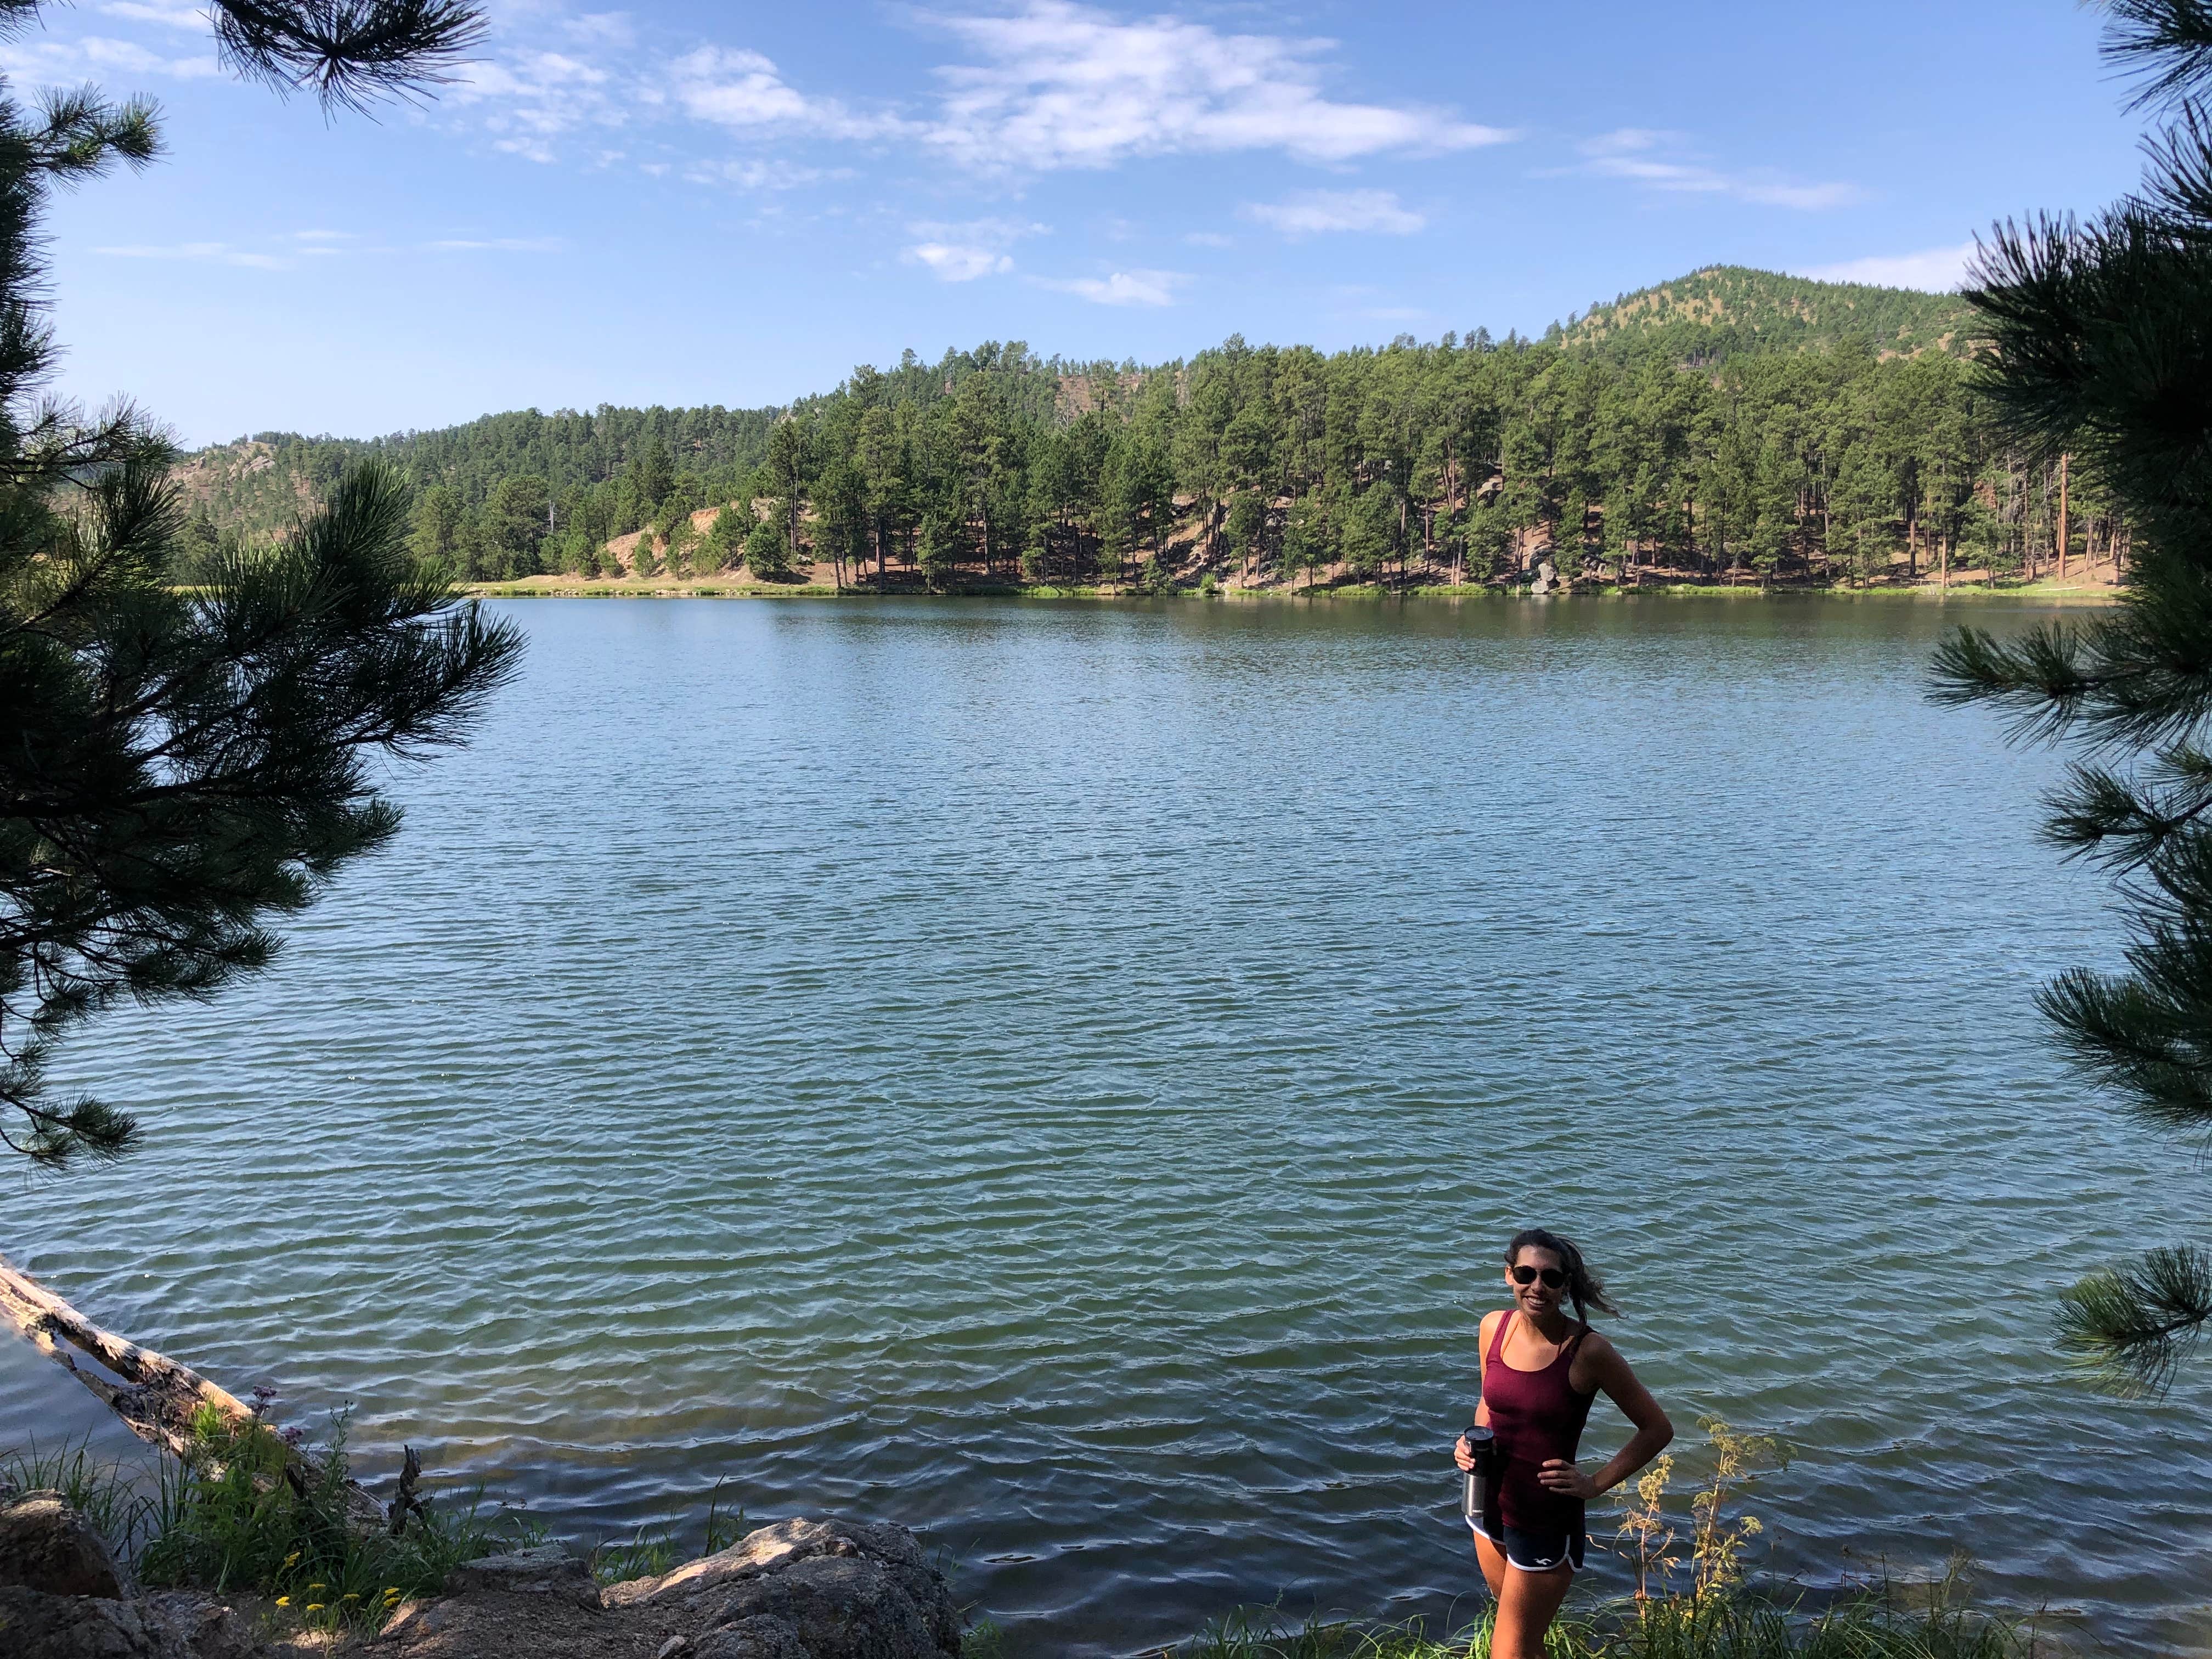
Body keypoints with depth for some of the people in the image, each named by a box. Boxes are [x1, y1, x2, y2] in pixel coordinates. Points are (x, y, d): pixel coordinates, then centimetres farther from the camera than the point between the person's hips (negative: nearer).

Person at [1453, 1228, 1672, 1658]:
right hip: (1489, 1506, 5)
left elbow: (1657, 1429, -10)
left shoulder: (1587, 1352, -21)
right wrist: (1471, 1442, -6)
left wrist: (1596, 1484, -14)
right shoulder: (1494, 1327, -5)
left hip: (1545, 1524, -5)